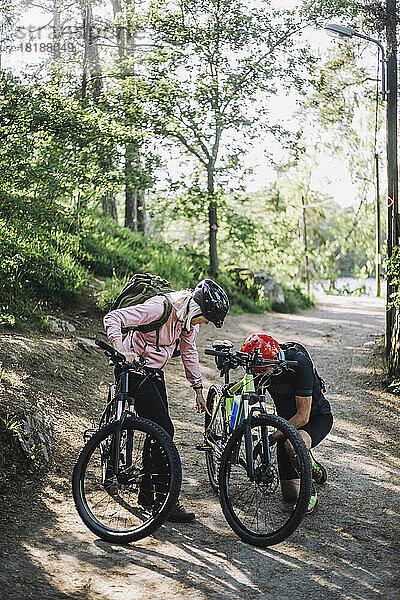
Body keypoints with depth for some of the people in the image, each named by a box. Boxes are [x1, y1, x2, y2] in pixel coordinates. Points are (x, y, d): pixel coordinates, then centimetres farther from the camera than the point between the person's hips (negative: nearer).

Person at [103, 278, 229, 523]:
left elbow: (189, 351, 15)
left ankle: (147, 494, 22)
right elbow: (112, 318, -27)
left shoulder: (189, 318, -1)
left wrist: (198, 389, 18)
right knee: (164, 431, -12)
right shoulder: (160, 307, -26)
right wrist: (122, 350, -42)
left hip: (155, 372, 8)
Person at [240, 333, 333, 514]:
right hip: (288, 420, 6)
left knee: (293, 445, -40)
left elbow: (303, 416, -30)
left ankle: (310, 492, -14)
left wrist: (272, 438, -30)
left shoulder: (299, 363, -30)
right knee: (291, 493, 0)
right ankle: (315, 468, 32)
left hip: (317, 417, -5)